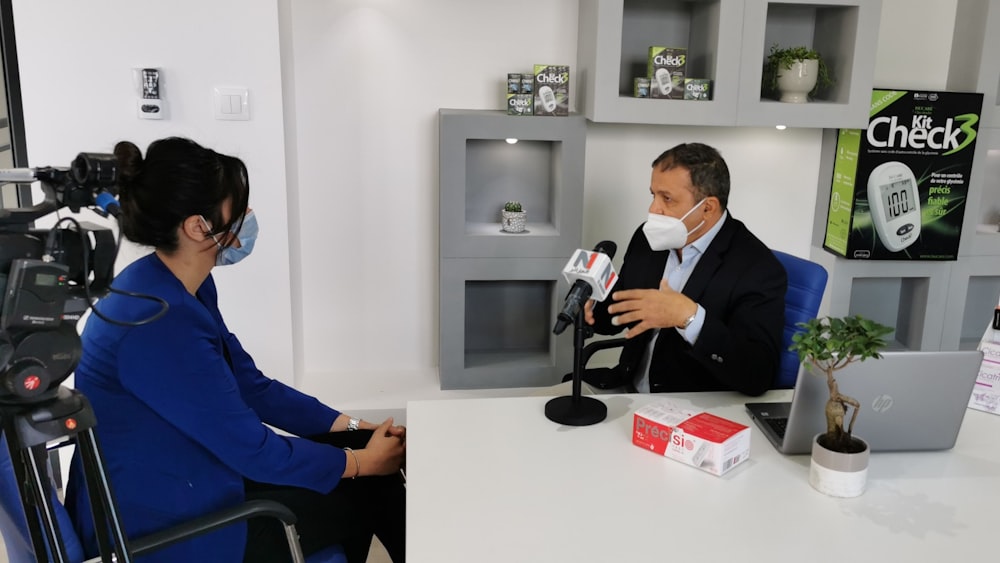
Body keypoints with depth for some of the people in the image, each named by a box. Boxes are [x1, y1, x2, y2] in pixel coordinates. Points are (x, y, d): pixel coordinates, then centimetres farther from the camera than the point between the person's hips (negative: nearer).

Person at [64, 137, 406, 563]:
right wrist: (359, 461, -10)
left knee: (365, 457, 4)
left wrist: (348, 426, 1)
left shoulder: (182, 288, -1)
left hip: (185, 484, 8)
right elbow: (253, 450, -23)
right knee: (362, 491, -2)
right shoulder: (159, 324, -30)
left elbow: (252, 387, 7)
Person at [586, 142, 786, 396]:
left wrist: (689, 317, -33)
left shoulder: (759, 269, -15)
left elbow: (759, 376, -22)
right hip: (629, 392, 5)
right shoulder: (648, 239, 1)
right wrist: (591, 305, -11)